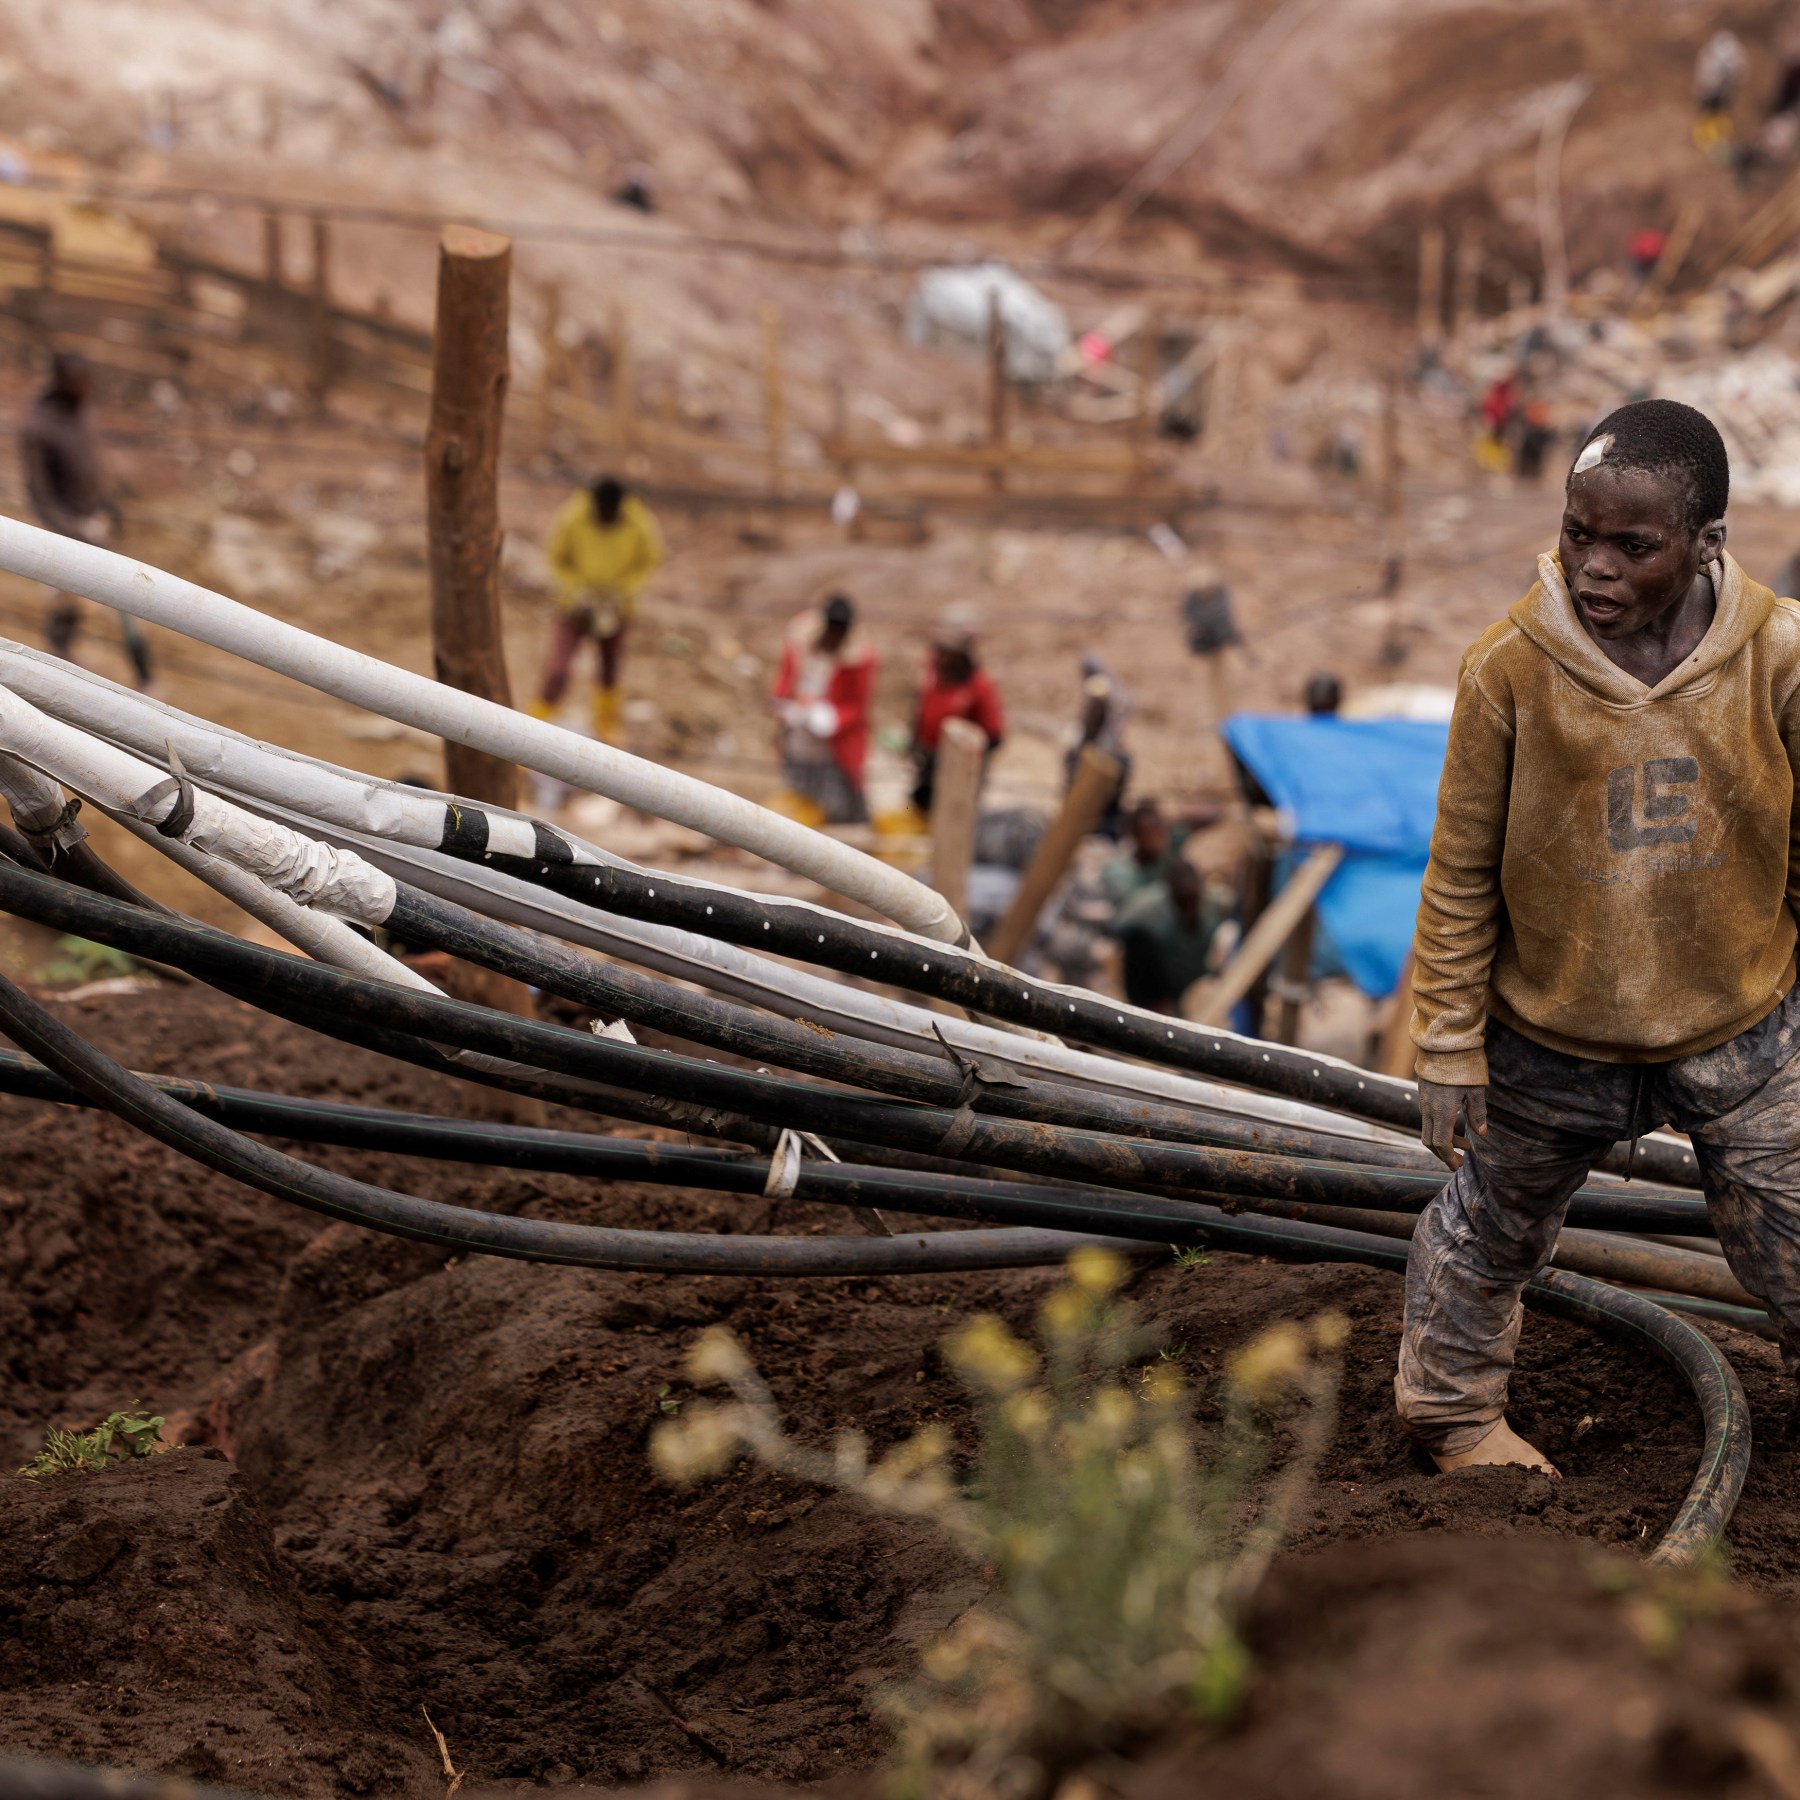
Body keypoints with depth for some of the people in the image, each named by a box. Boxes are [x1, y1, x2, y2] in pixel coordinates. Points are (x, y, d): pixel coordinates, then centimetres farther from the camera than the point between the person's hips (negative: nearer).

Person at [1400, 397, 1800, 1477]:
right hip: (1553, 1038, 0)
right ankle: (1455, 1409, 47)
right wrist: (1451, 1048, -6)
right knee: (1497, 1230, 21)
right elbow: (1462, 875, -9)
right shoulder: (1510, 670, -20)